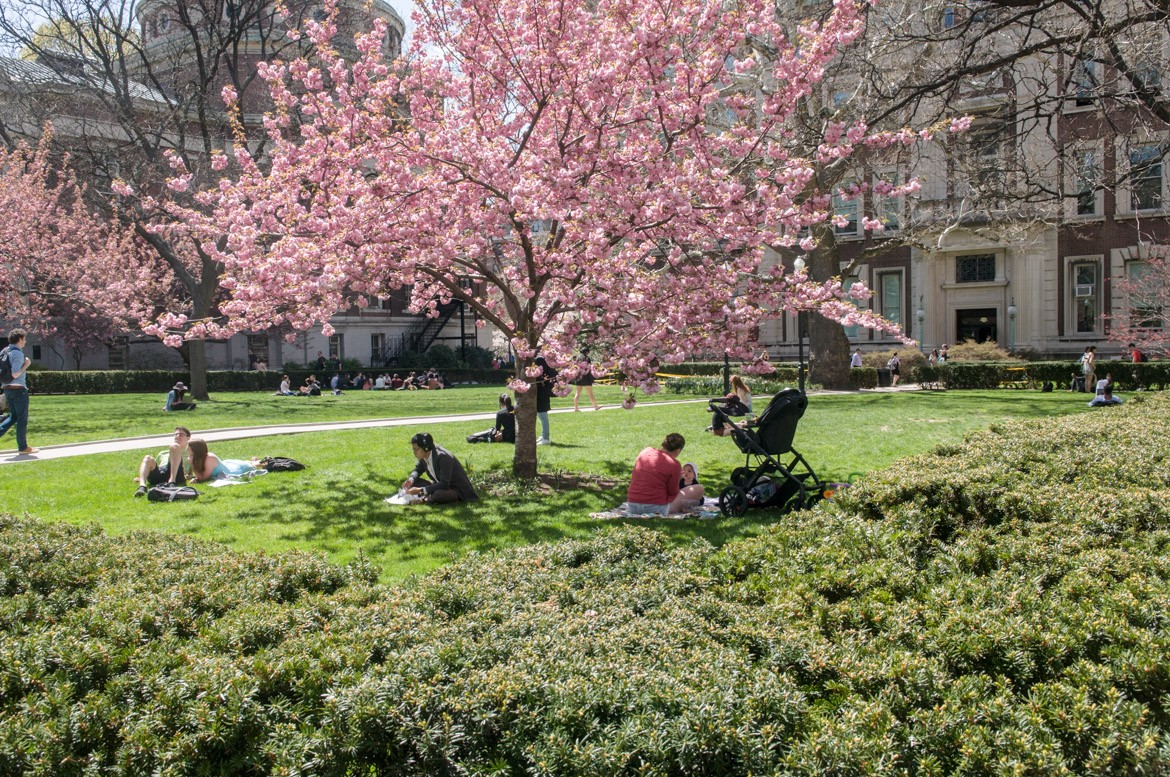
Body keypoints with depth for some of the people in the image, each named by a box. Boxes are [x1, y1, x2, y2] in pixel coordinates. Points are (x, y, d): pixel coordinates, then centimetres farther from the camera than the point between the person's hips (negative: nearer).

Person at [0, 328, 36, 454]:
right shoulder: (18, 353, -16)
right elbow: (15, 374, -21)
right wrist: (26, 366, -11)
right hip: (18, 388, -8)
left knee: (13, 416, 19)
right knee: (22, 418, 1)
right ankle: (23, 447, 7)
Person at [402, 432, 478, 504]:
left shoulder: (443, 457, -28)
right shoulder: (424, 457, -4)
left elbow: (444, 485, -31)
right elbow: (418, 469, 17)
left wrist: (421, 490, -34)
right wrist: (411, 479, -7)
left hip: (458, 491, -8)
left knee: (438, 495, -38)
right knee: (414, 482, -2)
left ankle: (423, 500, -10)